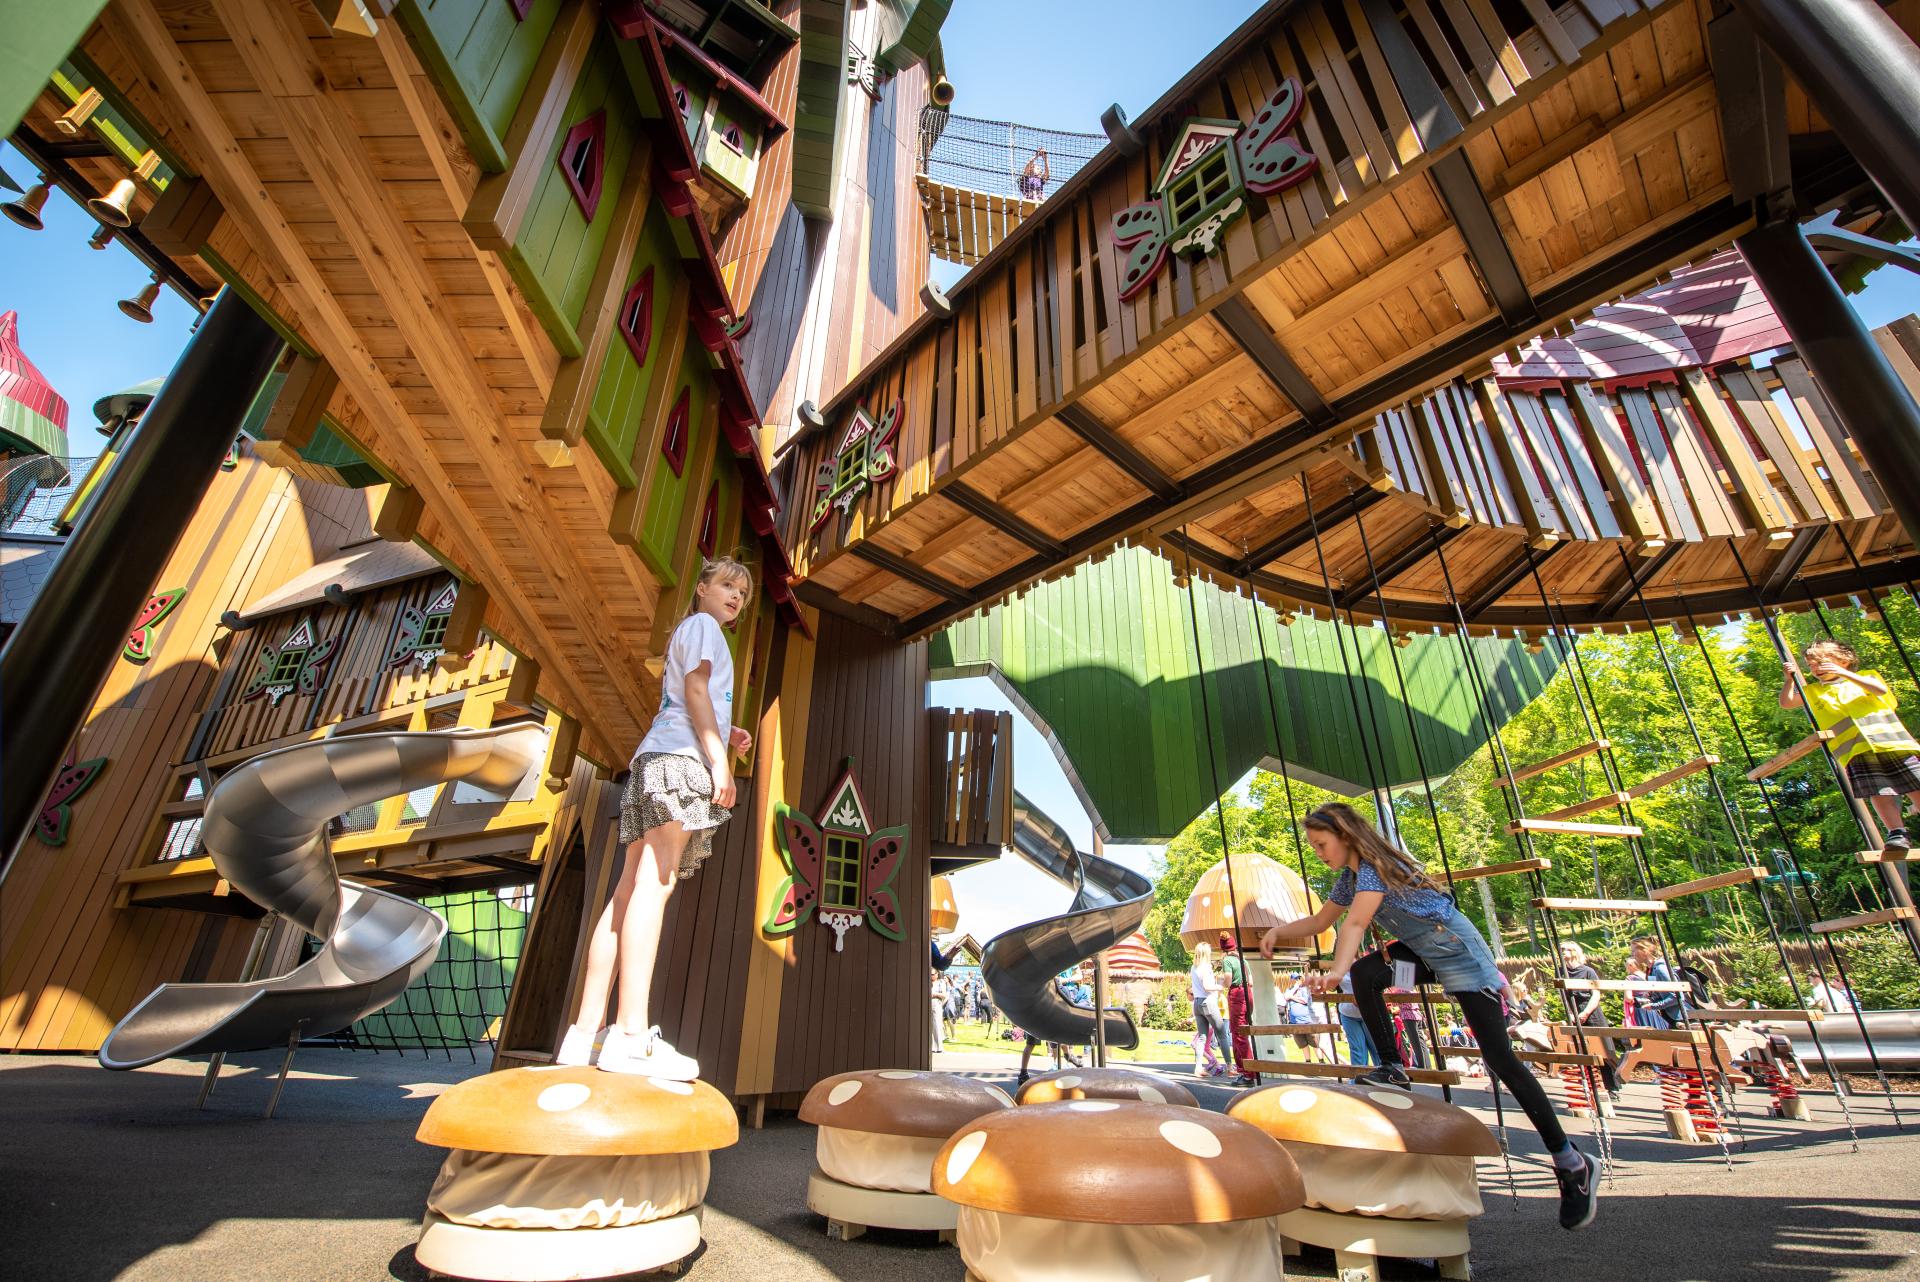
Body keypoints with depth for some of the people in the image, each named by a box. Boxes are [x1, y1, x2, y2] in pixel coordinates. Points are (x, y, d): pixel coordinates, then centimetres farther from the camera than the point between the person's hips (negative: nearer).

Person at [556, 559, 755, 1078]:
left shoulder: (687, 633, 35)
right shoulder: (701, 624, 7)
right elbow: (696, 688, -8)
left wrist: (727, 737, 18)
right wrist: (718, 757, -14)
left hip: (652, 758, 9)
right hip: (680, 757, -9)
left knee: (629, 891, 2)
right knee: (653, 884, -18)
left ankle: (586, 1031, 1)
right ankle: (631, 1036, -24)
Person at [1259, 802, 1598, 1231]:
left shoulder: (1375, 866, -25)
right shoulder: (1350, 878, 2)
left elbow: (1355, 924, -40)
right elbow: (1320, 921, 12)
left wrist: (1337, 971, -51)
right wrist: (1278, 930, -1)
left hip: (1459, 952, -8)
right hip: (1422, 953, 8)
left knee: (1499, 1058, -7)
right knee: (1364, 973, -17)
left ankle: (1571, 1161, 7)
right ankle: (1392, 1070, -5)